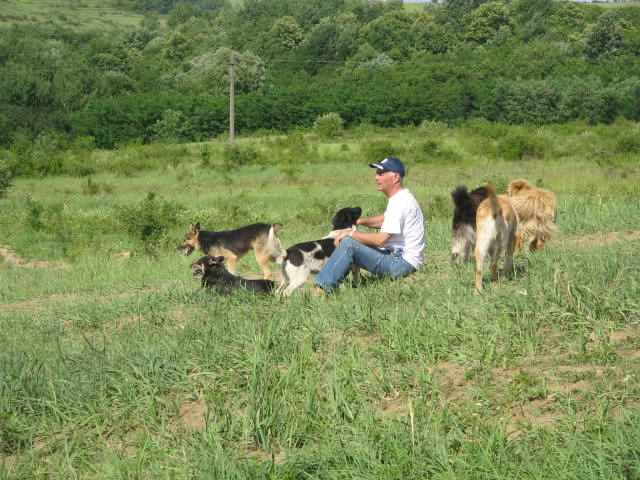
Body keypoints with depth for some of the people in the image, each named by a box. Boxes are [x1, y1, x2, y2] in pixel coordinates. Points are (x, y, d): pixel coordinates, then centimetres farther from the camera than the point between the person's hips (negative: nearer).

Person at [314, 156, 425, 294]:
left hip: (402, 263, -11)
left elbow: (381, 240, -24)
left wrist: (351, 233, -13)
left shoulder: (400, 202, -20)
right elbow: (385, 220, 27)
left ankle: (321, 289, -21)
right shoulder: (399, 197, 13)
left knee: (348, 243, -20)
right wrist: (360, 221, 9)